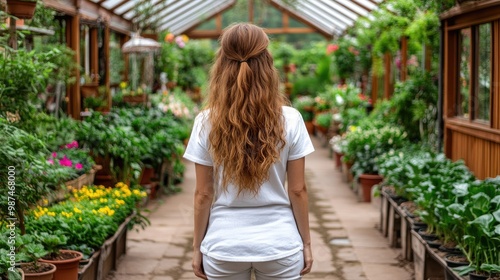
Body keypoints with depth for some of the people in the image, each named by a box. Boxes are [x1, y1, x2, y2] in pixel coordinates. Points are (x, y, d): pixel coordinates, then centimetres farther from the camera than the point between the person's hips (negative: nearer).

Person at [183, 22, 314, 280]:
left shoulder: (206, 123, -8)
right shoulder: (290, 120, -8)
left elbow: (203, 194, -4)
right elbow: (297, 191, -4)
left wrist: (197, 246, 7)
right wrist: (306, 242, 8)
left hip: (224, 247, 1)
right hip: (280, 245, 0)